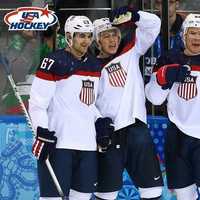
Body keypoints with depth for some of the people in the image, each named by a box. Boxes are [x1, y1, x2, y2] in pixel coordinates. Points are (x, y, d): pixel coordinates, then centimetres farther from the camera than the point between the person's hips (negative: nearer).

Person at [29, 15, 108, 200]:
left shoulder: (94, 65, 15)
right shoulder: (54, 62, -9)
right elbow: (37, 101, -11)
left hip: (87, 143, 7)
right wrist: (43, 133, -17)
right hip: (57, 142, -7)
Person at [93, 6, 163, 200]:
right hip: (110, 132, -3)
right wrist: (99, 124, -14)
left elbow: (153, 24, 2)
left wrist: (133, 16, -15)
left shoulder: (130, 50, 8)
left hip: (137, 126, 3)